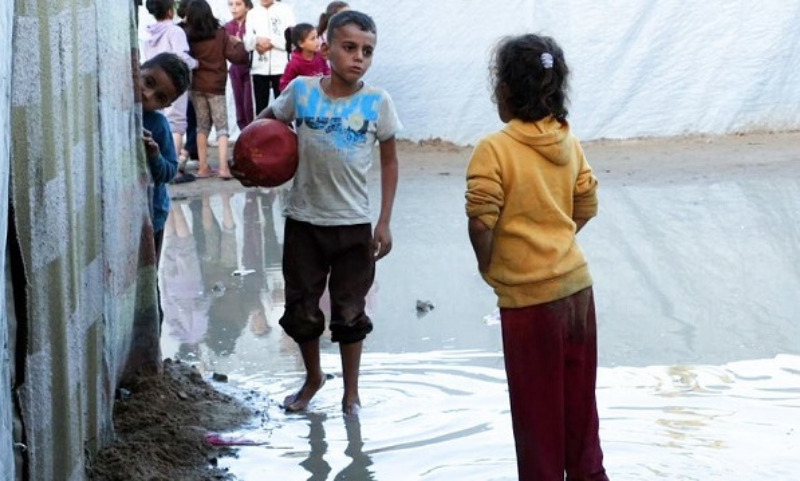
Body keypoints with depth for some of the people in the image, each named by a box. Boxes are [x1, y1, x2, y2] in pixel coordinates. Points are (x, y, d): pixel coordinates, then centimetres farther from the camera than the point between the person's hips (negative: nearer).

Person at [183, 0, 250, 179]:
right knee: (221, 126, 1)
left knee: (202, 125, 13)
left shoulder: (188, 37, -5)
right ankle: (223, 167, -12)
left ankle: (203, 166, 12)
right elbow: (236, 57, -7)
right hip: (215, 86, -2)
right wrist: (237, 43, 10)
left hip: (196, 86, 2)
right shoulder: (220, 34, -8)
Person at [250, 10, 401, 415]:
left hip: (354, 224, -1)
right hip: (303, 220, 1)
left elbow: (390, 161, 0)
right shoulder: (301, 91, -7)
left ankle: (351, 390, 27)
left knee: (350, 312, 9)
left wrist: (384, 222, -3)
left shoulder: (377, 102, -8)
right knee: (301, 309, 12)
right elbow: (267, 121, 12)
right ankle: (313, 377, 36)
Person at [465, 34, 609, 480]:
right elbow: (587, 206, 10)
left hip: (528, 294, -6)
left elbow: (481, 221, -20)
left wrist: (488, 266, -4)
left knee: (537, 402, 8)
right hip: (577, 281, 6)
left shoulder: (494, 149, -16)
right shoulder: (569, 141, 3)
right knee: (579, 393, 19)